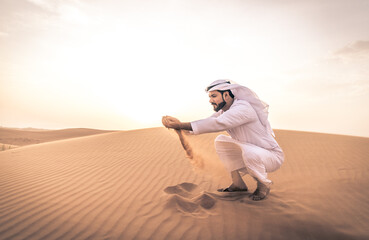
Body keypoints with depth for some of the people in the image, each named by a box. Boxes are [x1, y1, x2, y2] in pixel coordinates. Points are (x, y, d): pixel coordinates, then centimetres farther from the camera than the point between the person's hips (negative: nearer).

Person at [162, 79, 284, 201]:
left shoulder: (242, 108, -27)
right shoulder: (223, 111, 2)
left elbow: (217, 123, -40)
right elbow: (207, 122, -5)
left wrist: (181, 125, -44)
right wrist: (179, 126, -22)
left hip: (273, 155, -8)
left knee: (249, 151, -38)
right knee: (220, 141, 0)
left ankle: (264, 185, -5)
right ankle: (238, 184, 7)